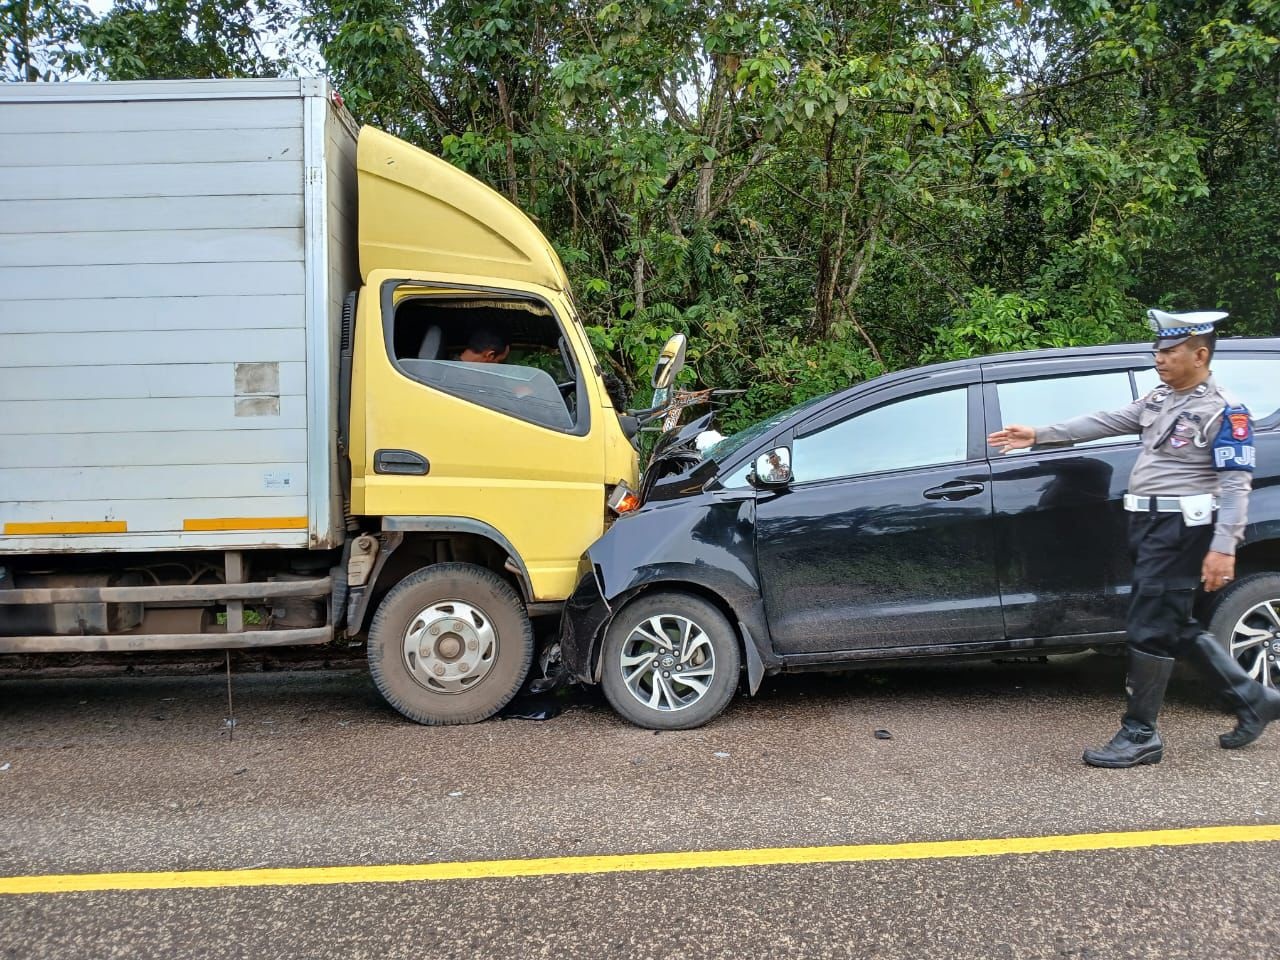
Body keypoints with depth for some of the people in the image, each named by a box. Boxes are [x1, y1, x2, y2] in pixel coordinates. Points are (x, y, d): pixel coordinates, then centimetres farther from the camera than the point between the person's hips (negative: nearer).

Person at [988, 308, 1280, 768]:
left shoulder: (1223, 412, -11)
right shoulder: (1159, 399, 13)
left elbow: (1236, 483, -15)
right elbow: (1105, 422, 13)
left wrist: (1223, 547, -22)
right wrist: (1039, 435, 8)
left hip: (1181, 528, -8)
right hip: (1150, 524, 8)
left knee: (1149, 629, -6)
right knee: (1177, 627, 15)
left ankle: (1140, 735, 5)